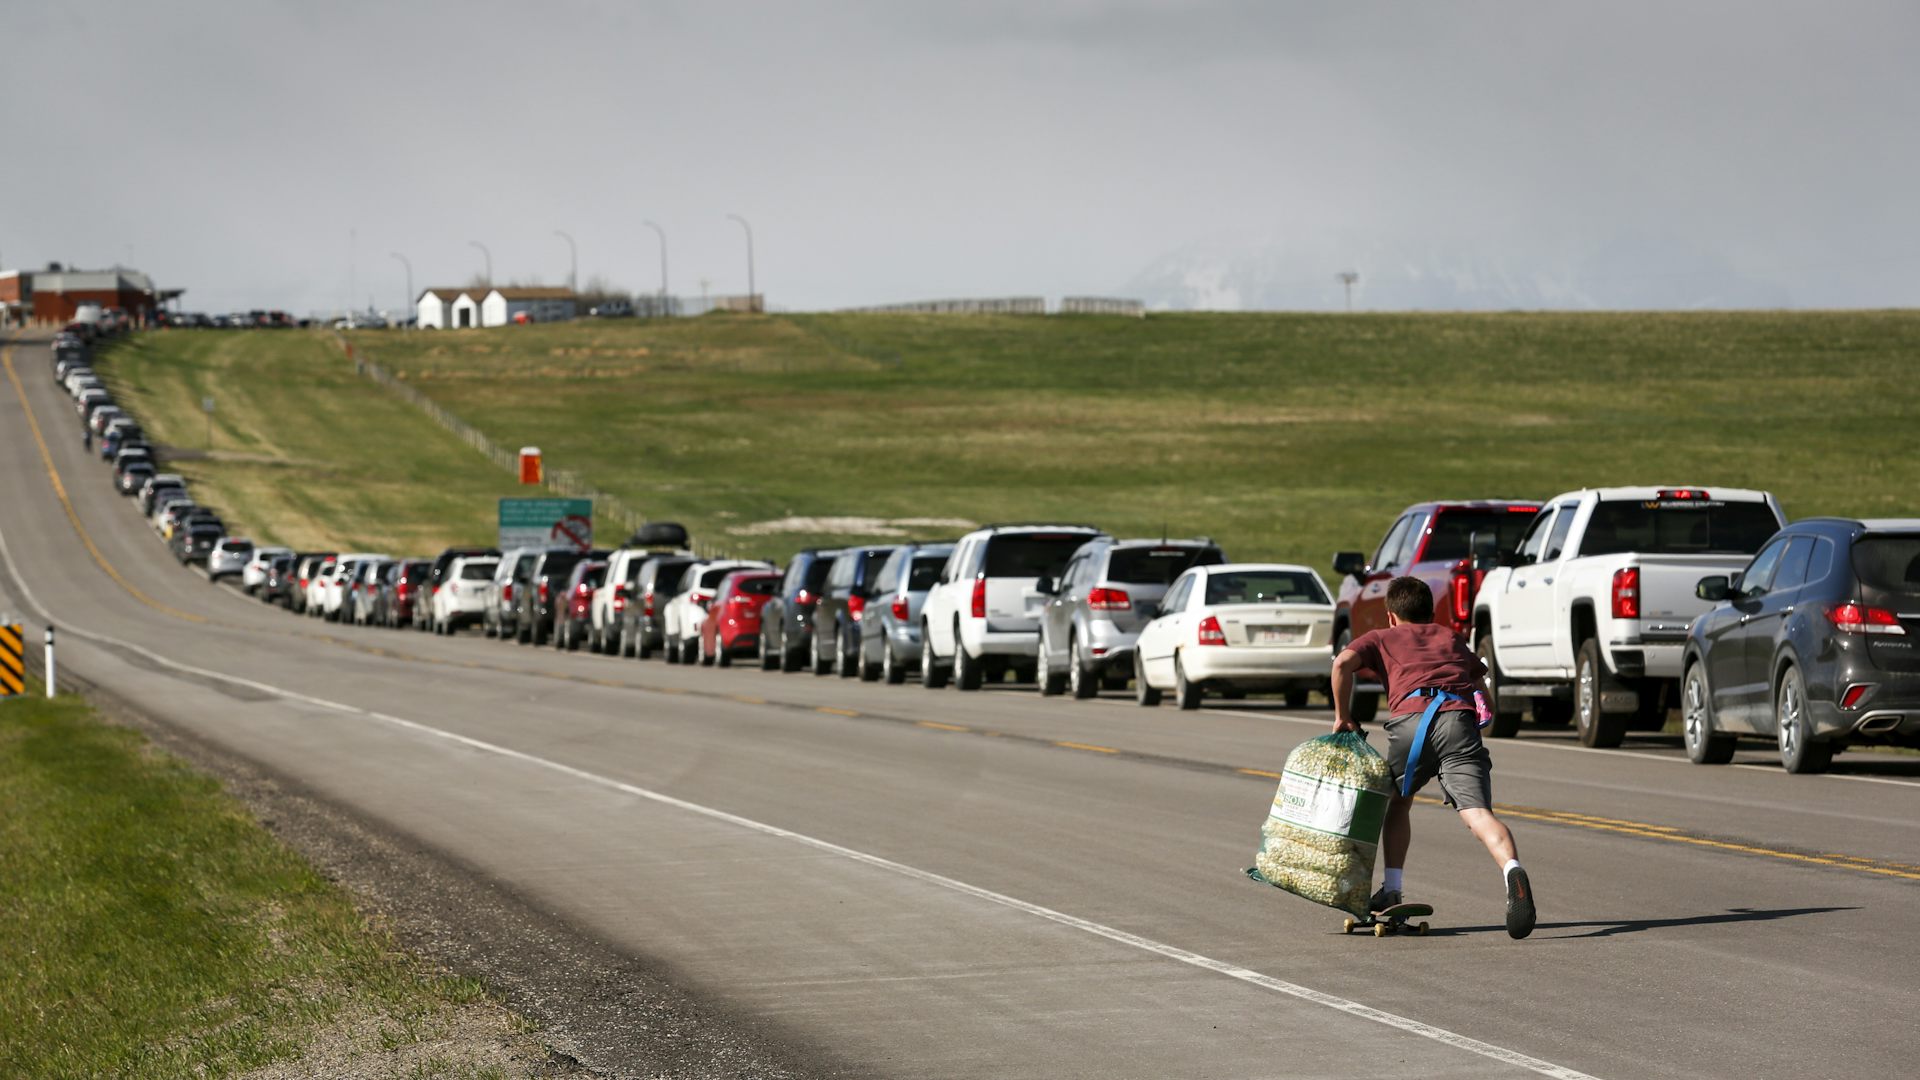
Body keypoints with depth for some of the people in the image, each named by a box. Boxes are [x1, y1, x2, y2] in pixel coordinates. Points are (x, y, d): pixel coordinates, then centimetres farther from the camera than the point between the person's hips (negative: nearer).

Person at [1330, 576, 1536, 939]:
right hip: (1459, 718, 1)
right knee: (1477, 812, -16)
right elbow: (1486, 698, 30)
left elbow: (1343, 662, 8)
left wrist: (1342, 717, 16)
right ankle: (1512, 870, -43)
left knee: (1398, 801, 27)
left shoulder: (1381, 638, 30)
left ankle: (1391, 890, 21)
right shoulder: (1452, 639, 37)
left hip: (1411, 716, -1)